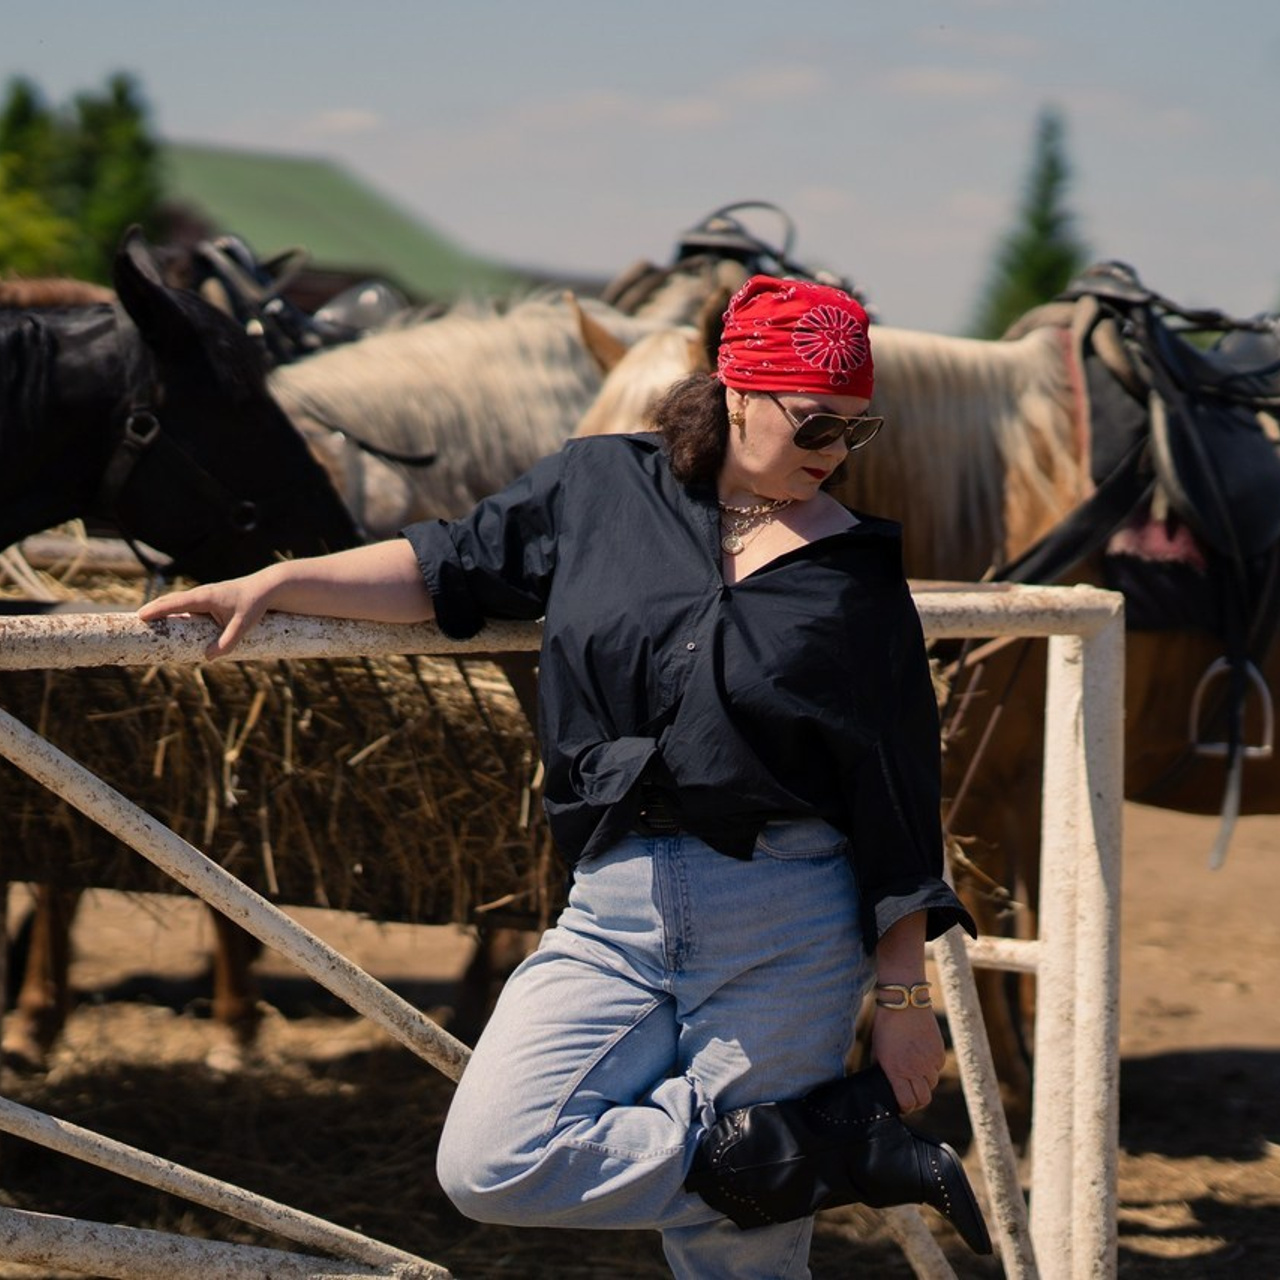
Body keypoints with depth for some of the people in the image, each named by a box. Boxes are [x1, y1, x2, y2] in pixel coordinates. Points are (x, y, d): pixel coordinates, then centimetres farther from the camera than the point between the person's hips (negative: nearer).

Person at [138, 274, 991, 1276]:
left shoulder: (857, 569, 2)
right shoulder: (601, 486, 6)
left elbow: (897, 792, 3)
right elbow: (454, 568, 17)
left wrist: (905, 994, 1)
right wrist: (279, 583, 7)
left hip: (788, 931, -3)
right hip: (616, 912, 3)